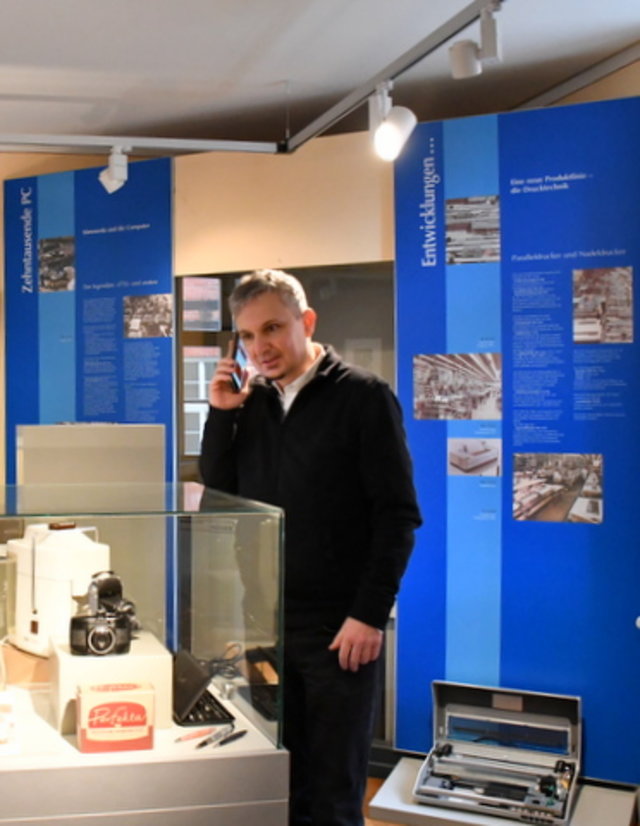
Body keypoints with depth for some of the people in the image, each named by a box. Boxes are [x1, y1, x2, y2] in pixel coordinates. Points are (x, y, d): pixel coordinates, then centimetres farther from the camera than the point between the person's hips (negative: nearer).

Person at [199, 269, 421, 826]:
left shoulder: (362, 397, -7)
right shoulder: (251, 402, 8)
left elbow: (397, 514, -10)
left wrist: (370, 614, -15)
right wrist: (221, 414, -4)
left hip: (338, 628, -4)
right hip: (265, 623, 4)